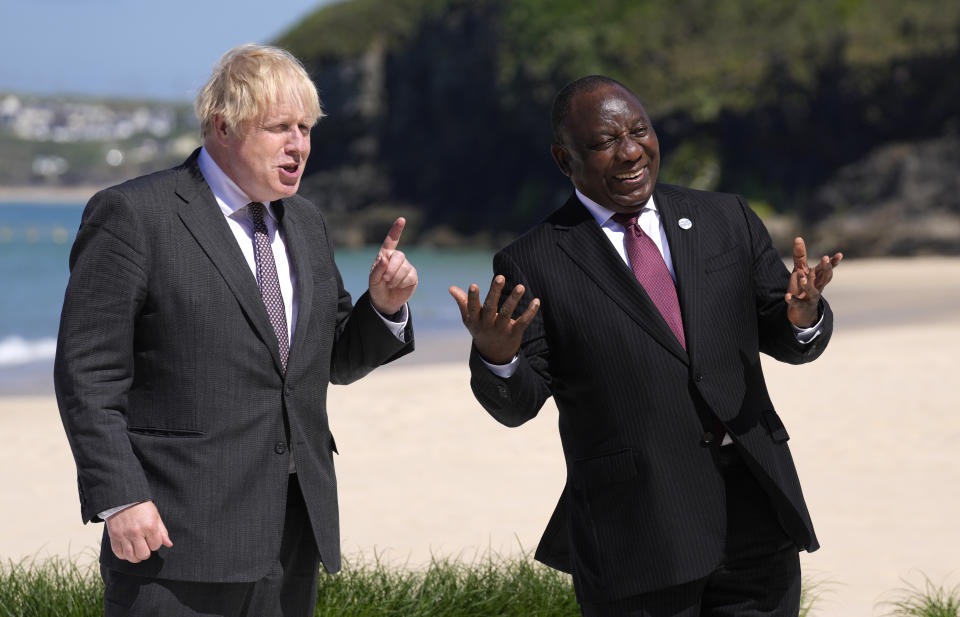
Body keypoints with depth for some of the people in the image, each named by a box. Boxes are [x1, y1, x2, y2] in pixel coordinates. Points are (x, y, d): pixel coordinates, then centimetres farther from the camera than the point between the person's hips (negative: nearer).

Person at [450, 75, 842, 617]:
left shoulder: (728, 221, 9)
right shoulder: (532, 266, -1)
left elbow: (786, 342, 12)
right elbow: (517, 405, -3)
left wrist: (804, 317, -12)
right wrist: (495, 355, -25)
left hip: (755, 519, 3)